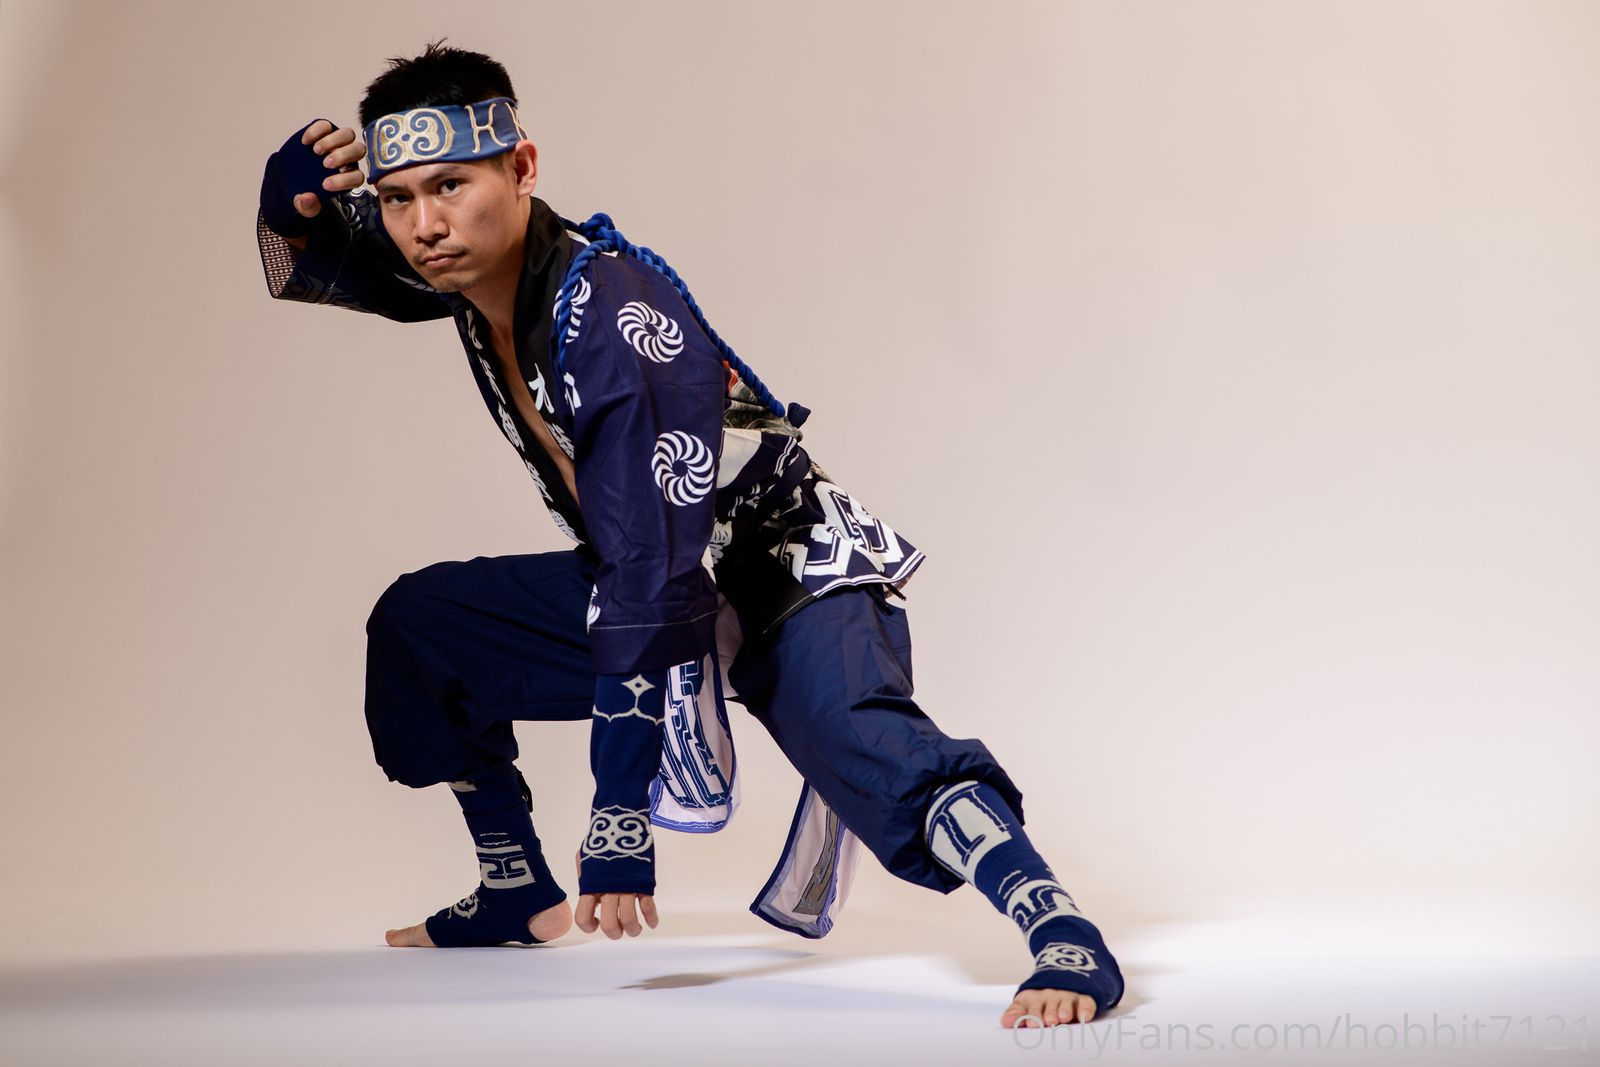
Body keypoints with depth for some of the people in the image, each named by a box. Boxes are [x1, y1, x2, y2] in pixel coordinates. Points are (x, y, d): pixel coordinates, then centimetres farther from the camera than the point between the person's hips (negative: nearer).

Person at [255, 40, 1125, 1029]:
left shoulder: (618, 322, -32)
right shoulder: (463, 264, -7)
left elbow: (655, 575, -34)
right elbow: (301, 263, 13)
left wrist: (621, 828, -34)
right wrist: (298, 186, -14)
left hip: (794, 583, -9)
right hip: (646, 584, 9)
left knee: (867, 750, -37)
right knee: (416, 624, 11)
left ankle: (1067, 938, -39)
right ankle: (518, 892, 22)